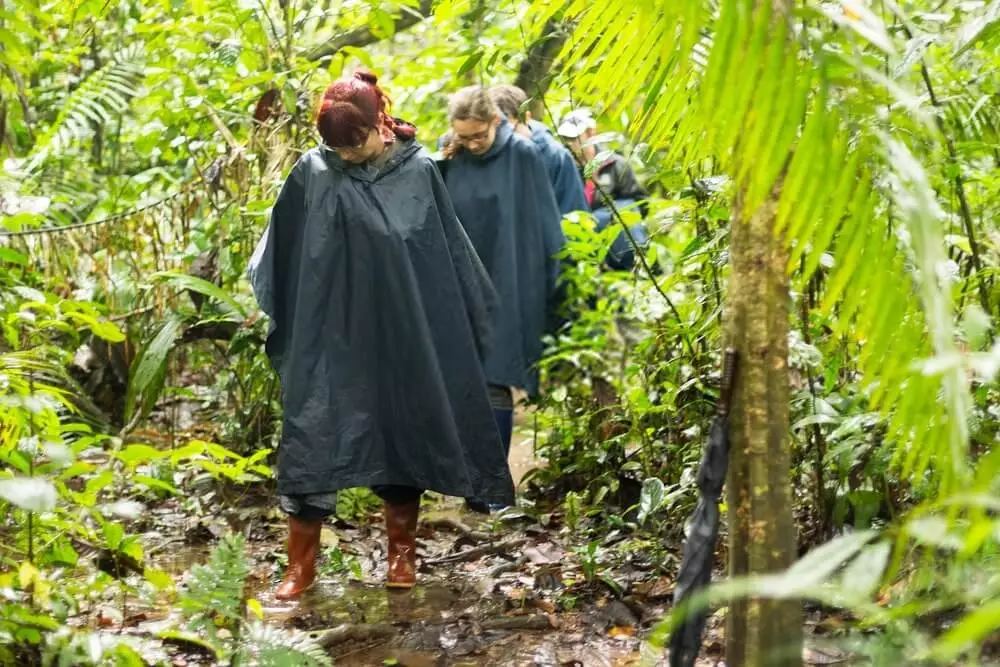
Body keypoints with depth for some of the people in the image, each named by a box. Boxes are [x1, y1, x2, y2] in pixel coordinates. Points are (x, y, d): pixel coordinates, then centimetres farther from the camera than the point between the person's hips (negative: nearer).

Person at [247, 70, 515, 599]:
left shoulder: (418, 171, -3)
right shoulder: (312, 173, -3)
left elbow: (450, 252, 4)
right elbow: (279, 254, 6)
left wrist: (475, 316, 8)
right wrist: (264, 307, 5)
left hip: (402, 335, 0)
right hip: (329, 334, 0)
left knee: (403, 434, 9)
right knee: (311, 439, -2)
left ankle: (402, 550, 25)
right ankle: (300, 564, 7)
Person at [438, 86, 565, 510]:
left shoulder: (523, 156, -7)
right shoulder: (453, 163, 5)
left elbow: (544, 225, -4)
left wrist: (548, 290, -4)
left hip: (508, 289, -4)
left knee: (495, 381, -6)